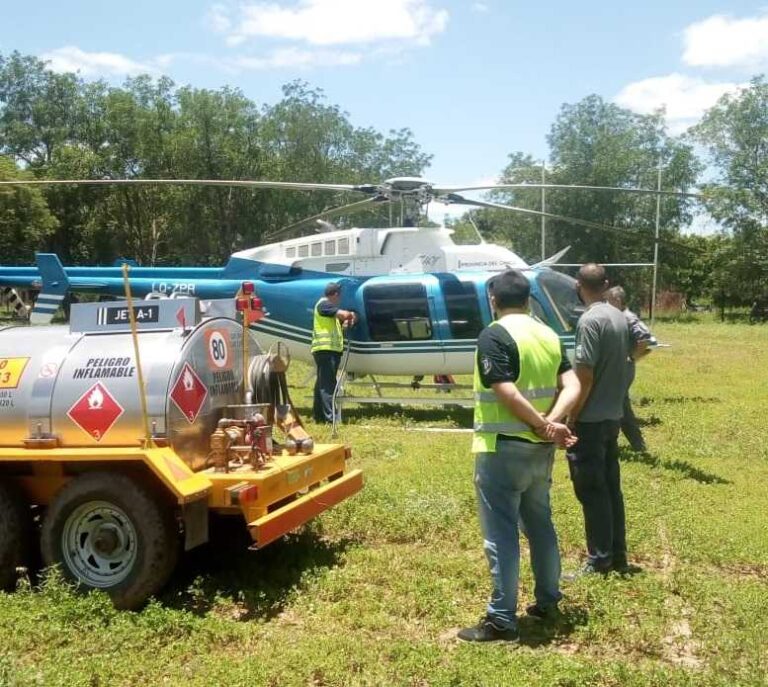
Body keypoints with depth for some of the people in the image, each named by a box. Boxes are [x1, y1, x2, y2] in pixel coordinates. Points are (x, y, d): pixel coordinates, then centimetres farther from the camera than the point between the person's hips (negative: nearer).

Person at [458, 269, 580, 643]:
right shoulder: (549, 335, 10)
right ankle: (547, 600, 32)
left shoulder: (494, 335, -13)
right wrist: (551, 423, -11)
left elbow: (507, 394, -22)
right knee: (540, 524, 20)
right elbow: (572, 387, 0)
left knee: (501, 534, -1)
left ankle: (501, 619, 5)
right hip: (540, 449, 8)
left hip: (503, 448, -8)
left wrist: (543, 426, -13)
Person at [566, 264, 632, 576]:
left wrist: (571, 420, -13)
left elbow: (585, 377, -20)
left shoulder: (590, 320, -18)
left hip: (590, 421, -8)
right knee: (611, 488, 15)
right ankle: (618, 555, 23)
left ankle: (600, 560, 8)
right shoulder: (619, 317, 8)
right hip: (613, 416, 8)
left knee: (592, 492, 1)